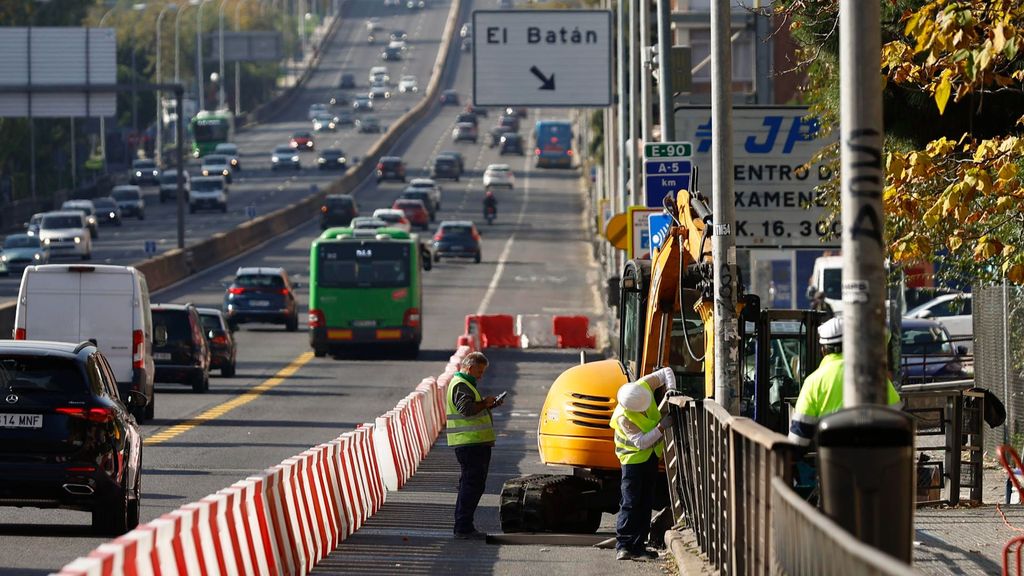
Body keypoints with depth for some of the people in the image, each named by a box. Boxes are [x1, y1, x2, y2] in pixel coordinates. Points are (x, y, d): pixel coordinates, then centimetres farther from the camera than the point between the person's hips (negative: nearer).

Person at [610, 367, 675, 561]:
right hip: (633, 457, -7)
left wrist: (671, 390, -19)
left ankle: (638, 546, 11)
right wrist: (661, 428, -37)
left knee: (646, 502, 7)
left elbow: (666, 372, -4)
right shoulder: (623, 418, -32)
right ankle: (622, 546, -9)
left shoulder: (644, 386, -19)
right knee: (630, 503, -11)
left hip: (651, 454, 7)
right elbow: (641, 442, -30)